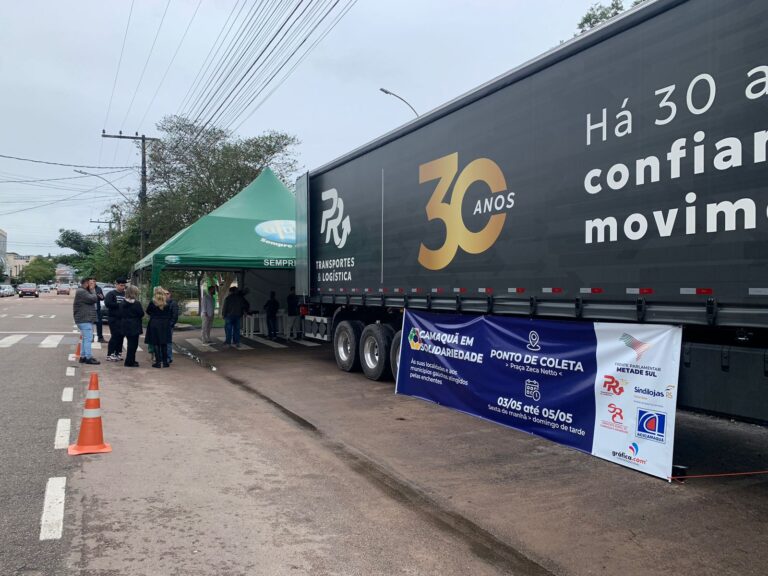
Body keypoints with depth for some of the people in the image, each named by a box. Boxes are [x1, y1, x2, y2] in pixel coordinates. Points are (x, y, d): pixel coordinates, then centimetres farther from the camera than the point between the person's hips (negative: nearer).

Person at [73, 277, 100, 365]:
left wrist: (92, 289, 9)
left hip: (86, 319, 11)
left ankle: (83, 356, 23)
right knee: (88, 339, -11)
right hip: (84, 320, -11)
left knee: (86, 338, 16)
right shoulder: (81, 292, -14)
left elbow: (96, 298, 17)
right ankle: (89, 358, -11)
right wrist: (92, 289, -9)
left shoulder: (84, 291, 20)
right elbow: (94, 299, -21)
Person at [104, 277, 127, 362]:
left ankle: (118, 354, 18)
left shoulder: (125, 294, 12)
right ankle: (110, 355, 0)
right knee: (114, 336, -7)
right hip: (114, 319, -5)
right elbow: (107, 303, -15)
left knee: (121, 336, 9)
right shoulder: (111, 294, -1)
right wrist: (119, 305, -16)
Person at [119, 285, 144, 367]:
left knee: (130, 343, 17)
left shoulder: (122, 303, 3)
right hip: (134, 326, -7)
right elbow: (141, 314, -12)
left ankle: (131, 360, 25)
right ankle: (130, 361, 3)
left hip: (125, 326, 7)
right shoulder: (137, 304, -16)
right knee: (133, 344, 1)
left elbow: (121, 314, 6)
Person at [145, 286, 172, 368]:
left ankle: (158, 362, 1)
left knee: (156, 343, 3)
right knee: (164, 343, 8)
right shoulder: (166, 304, 0)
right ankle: (165, 362, 10)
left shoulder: (152, 303, -7)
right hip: (165, 324, 3)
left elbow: (147, 312, 6)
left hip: (154, 323, -3)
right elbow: (169, 316, 4)